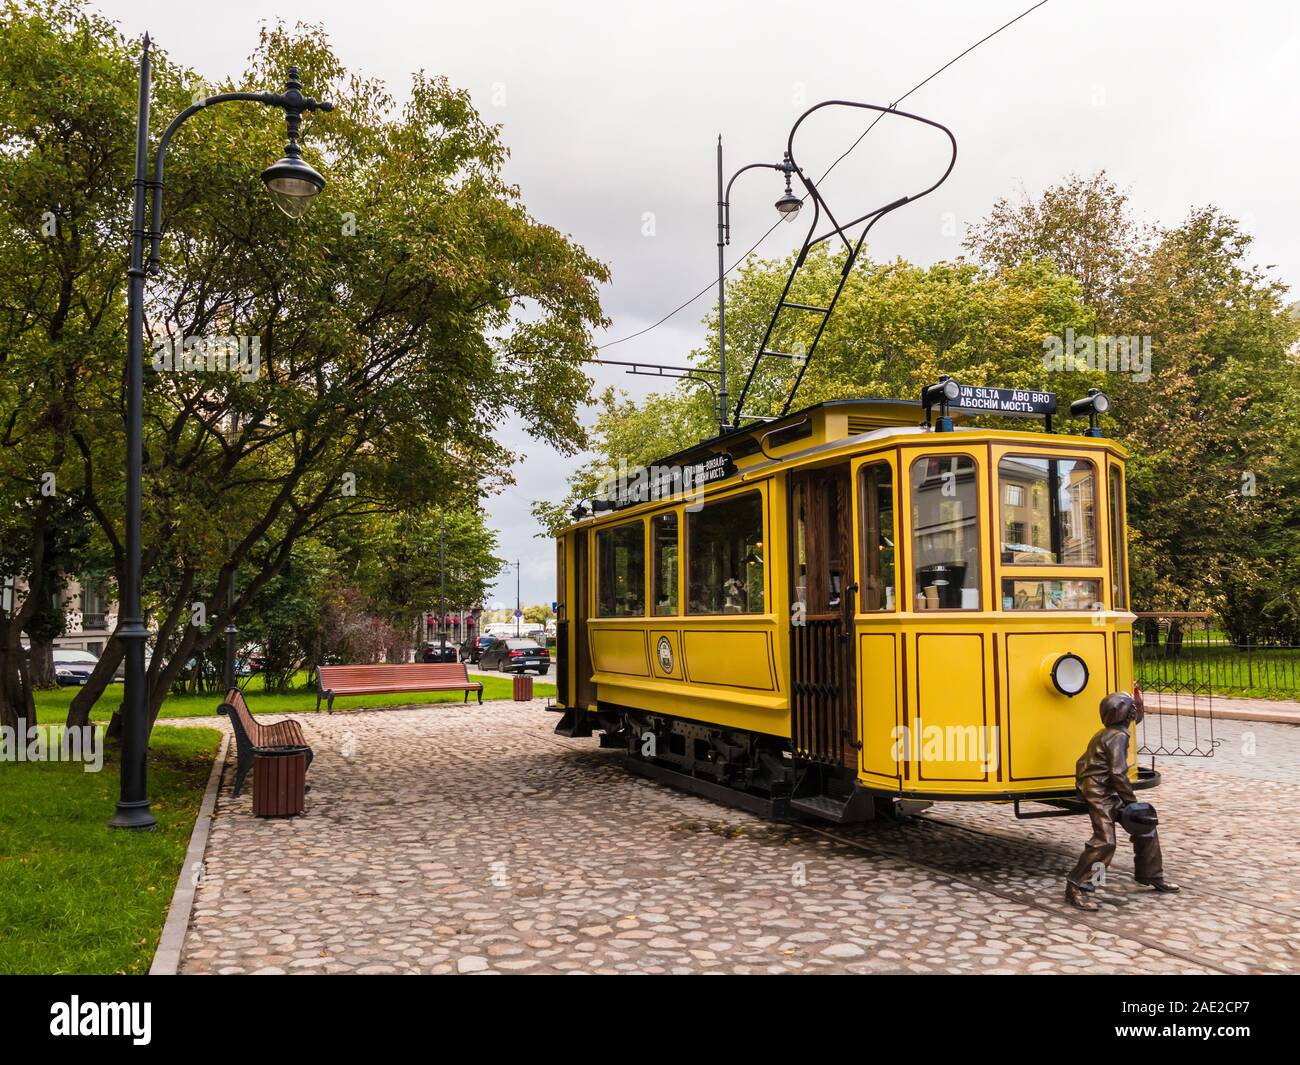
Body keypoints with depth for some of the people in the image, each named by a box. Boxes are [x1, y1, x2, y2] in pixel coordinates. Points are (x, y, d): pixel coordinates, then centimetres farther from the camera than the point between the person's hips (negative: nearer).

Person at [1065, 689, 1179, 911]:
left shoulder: (1105, 734, 17)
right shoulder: (1118, 737, -14)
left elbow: (1083, 762, 21)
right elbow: (1118, 774, -21)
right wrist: (1132, 801, -14)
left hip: (1108, 793, 11)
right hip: (1099, 794, -11)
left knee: (1146, 825, 16)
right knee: (1105, 841, -17)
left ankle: (1151, 876, 29)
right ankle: (1076, 888, -15)